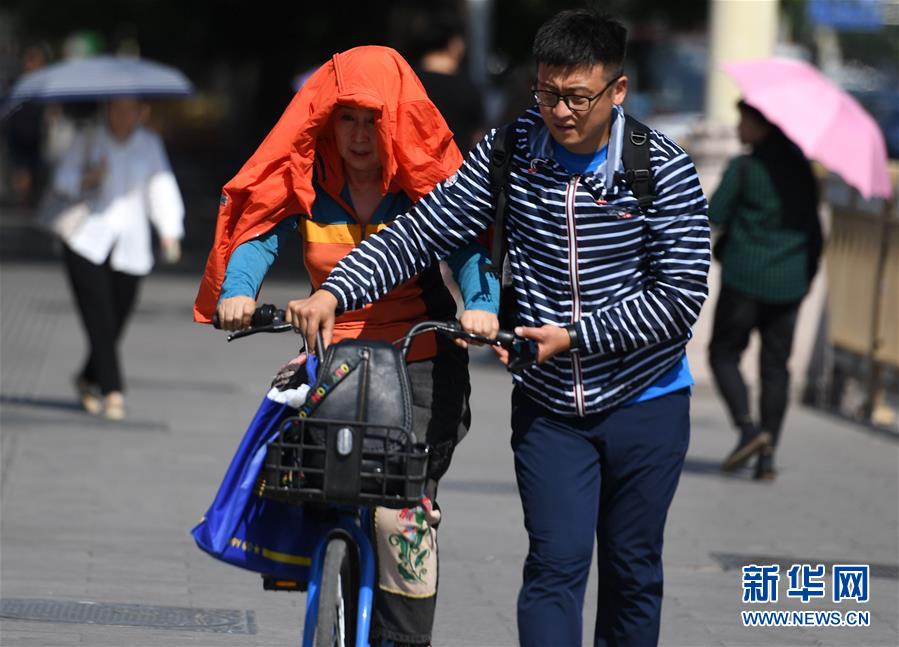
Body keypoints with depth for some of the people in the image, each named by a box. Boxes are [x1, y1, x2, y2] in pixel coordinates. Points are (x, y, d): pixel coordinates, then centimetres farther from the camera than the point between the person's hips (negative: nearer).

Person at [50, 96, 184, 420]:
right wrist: (89, 178, -20)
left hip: (130, 247, 2)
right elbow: (62, 180, 1)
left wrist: (170, 232, -6)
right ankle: (113, 393, -16)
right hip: (87, 241, -2)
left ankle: (88, 378, 29)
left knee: (116, 323, 3)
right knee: (100, 320, -14)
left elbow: (162, 188, 8)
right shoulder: (88, 139, 2)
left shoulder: (150, 145, 9)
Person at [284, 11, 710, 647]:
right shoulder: (511, 153, -6)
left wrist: (574, 335, -20)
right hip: (547, 404, 1)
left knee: (632, 571, 9)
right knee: (555, 564, -9)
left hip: (643, 403, -1)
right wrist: (333, 292, -21)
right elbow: (421, 233, -7)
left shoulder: (665, 171, -13)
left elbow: (679, 296, -15)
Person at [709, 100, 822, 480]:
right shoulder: (801, 170, 7)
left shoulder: (743, 168, -11)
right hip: (789, 283, 5)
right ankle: (767, 455, 2)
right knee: (775, 366, 8)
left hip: (745, 278, -5)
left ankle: (748, 428, -12)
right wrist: (808, 276, 19)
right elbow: (815, 231, 10)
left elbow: (714, 216, -12)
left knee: (724, 354, 9)